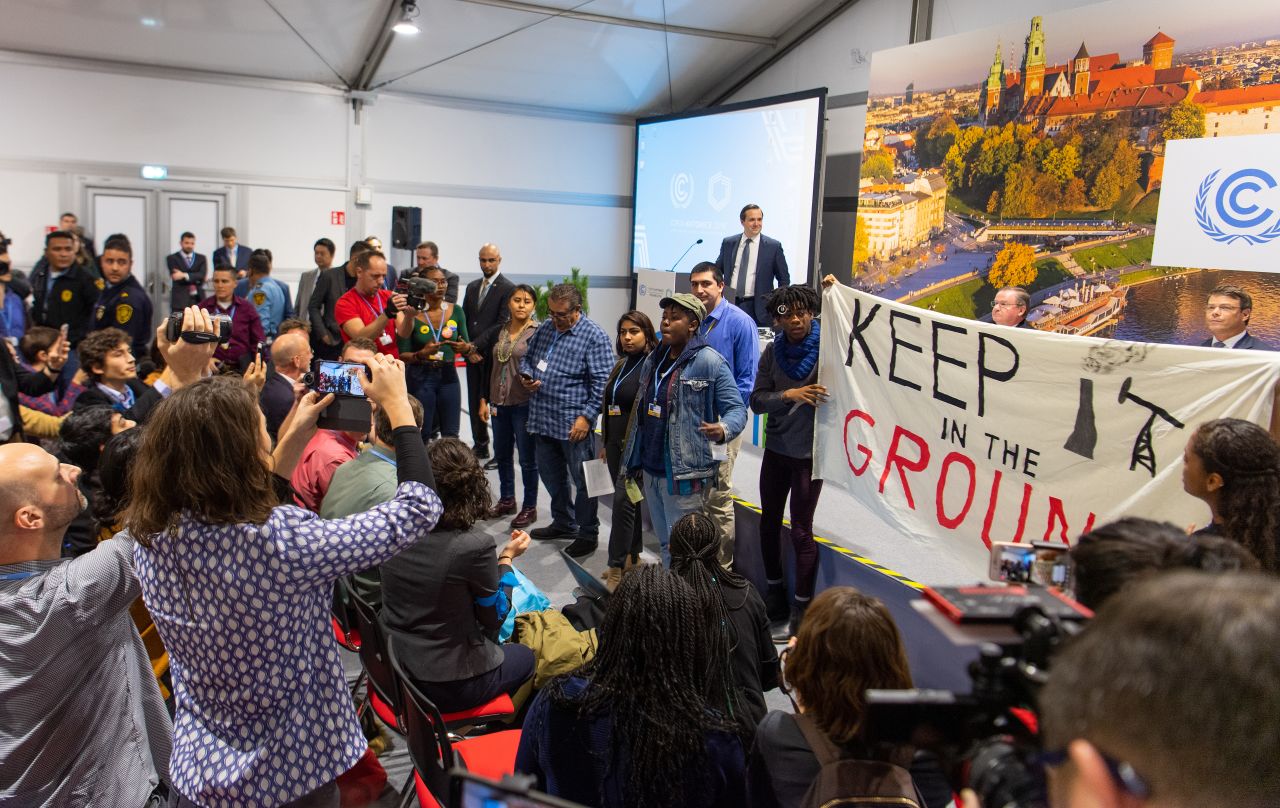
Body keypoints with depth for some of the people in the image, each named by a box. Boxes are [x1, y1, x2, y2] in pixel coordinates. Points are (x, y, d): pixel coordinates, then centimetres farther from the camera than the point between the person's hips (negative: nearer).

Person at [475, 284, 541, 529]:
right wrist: (484, 400, 11)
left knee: (527, 458, 3)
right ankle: (506, 500, 33)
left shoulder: (538, 333, -8)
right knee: (502, 454, 16)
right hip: (499, 404, 6)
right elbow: (490, 369, 13)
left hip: (524, 405, -6)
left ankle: (529, 507, 16)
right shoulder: (497, 333, 9)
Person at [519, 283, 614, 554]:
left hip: (573, 423, -7)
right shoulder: (545, 328, 10)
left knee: (582, 480, 4)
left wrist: (587, 416, -20)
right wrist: (526, 376, 1)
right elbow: (527, 357, 23)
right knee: (551, 475, 19)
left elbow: (601, 383, -14)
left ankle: (588, 534, 20)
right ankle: (563, 523, 38)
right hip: (543, 420, 7)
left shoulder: (594, 337, -11)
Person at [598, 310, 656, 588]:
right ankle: (633, 556, 26)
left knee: (623, 500, -8)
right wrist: (605, 443, 21)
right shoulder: (622, 364, 14)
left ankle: (617, 566, -1)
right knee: (629, 500, 15)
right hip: (616, 443, 8)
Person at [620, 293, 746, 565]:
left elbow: (736, 408, -11)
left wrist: (723, 429, -33)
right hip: (651, 470, 8)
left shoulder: (710, 362, -11)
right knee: (665, 544, 19)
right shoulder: (653, 361, 12)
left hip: (684, 475, -7)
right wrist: (633, 460, 18)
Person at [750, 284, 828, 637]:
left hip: (809, 452, -5)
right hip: (776, 448, 5)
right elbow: (757, 399, -1)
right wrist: (788, 395, -21)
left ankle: (801, 609, 12)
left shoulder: (826, 345, -9)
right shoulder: (774, 350, 1)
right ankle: (774, 592, 35)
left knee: (801, 531, -1)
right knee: (769, 522, 16)